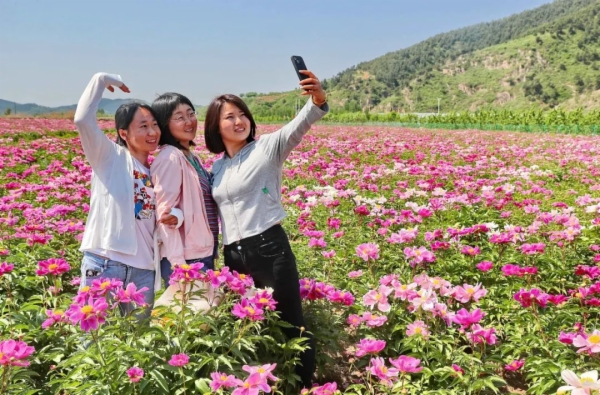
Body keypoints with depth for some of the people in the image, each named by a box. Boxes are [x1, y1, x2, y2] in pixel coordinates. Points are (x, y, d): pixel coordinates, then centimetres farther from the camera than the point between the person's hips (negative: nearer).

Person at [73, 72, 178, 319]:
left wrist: (175, 216, -3)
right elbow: (83, 120, -15)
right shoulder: (110, 157, 1)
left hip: (143, 268, 5)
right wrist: (101, 79, -4)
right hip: (104, 261, -5)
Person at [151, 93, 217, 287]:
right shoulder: (170, 157, -15)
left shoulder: (190, 157, 11)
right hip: (185, 259, -8)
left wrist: (212, 251, 15)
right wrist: (178, 263, -24)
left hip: (204, 254, 8)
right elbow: (165, 212, -20)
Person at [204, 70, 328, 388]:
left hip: (270, 248, -5)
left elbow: (298, 127, -19)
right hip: (233, 255, 6)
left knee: (291, 322, 2)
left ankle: (306, 385, 17)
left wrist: (318, 101, -37)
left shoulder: (267, 148, -1)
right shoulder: (217, 167, 15)